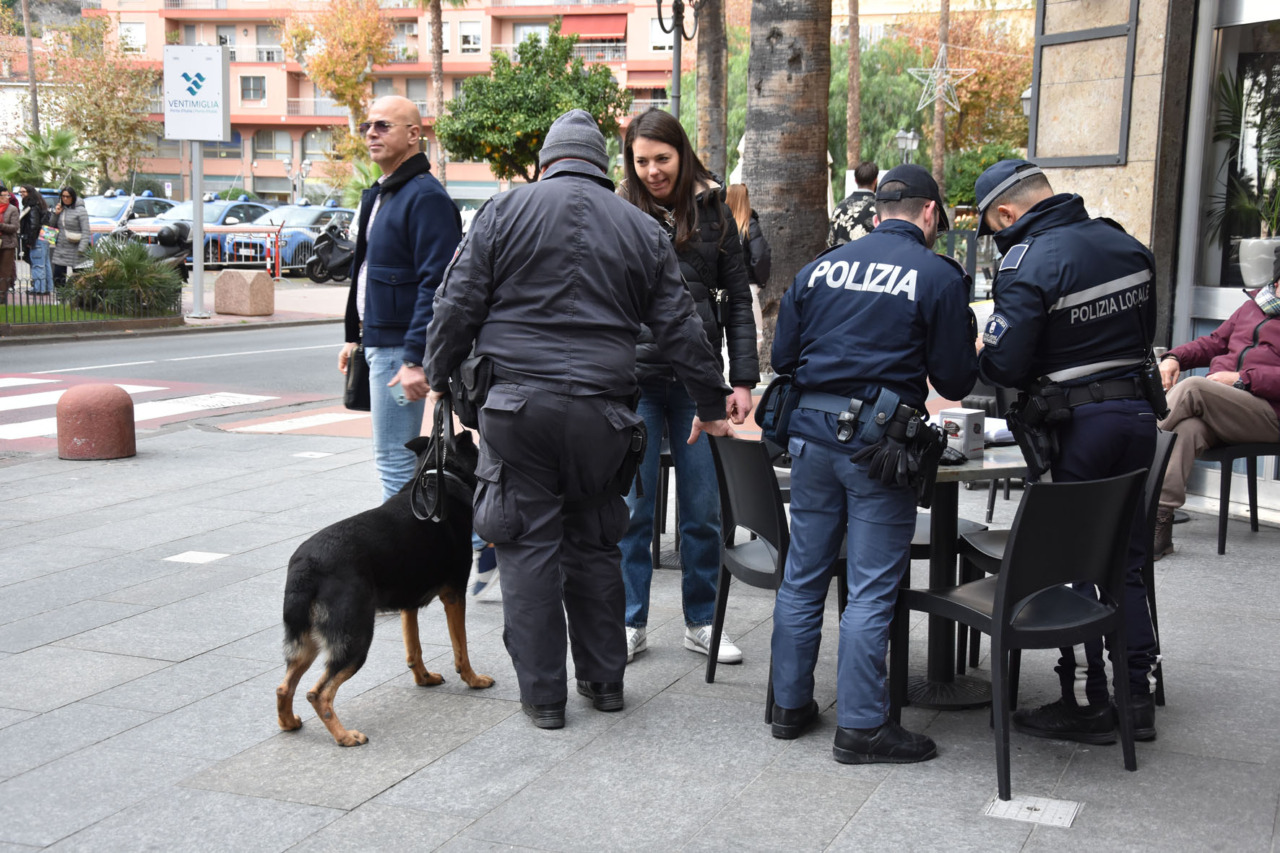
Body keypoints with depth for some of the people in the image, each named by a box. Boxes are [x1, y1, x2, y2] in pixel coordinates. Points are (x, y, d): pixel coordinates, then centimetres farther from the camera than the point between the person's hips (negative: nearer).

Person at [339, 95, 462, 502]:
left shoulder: (426, 197, -15)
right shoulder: (376, 196, 17)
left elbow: (436, 283, -22)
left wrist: (416, 359, -25)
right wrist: (354, 336, 23)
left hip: (400, 349, -10)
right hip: (377, 342, 10)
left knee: (394, 461, -8)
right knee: (394, 457, 16)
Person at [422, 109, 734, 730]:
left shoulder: (504, 211, 5)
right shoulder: (642, 230, 11)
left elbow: (458, 305, 2)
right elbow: (680, 328, 12)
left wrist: (438, 379, 15)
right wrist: (711, 405, 21)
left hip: (519, 404, -2)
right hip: (602, 411, 3)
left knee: (529, 547, 4)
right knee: (594, 543, 16)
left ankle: (542, 694, 9)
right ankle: (604, 680, 23)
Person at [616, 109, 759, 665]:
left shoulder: (713, 214, 7)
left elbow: (737, 300, 9)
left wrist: (742, 380, 1)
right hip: (634, 379, -1)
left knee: (702, 508, 7)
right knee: (633, 507, 4)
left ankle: (702, 622, 20)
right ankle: (631, 624, 17)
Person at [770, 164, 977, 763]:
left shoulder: (822, 266, 10)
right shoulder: (938, 276, -3)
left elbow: (782, 356, 11)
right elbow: (955, 381, -2)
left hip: (810, 431, 5)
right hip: (878, 442, -5)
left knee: (803, 574, 14)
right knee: (871, 588, 1)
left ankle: (789, 704, 24)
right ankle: (860, 726, 7)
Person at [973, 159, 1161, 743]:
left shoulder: (1028, 263, -16)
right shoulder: (1123, 244, 6)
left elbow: (1003, 365, -19)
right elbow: (1146, 328, 16)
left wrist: (977, 355, 1)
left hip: (1075, 429, -7)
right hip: (1139, 415, 7)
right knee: (1125, 560, 15)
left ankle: (1086, 703, 11)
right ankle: (1137, 695, 20)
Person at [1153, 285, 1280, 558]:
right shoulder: (1253, 306, 29)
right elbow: (1214, 342, 34)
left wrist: (1243, 379, -15)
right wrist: (1174, 357, 15)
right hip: (1212, 407, 5)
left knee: (1192, 387, -31)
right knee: (1187, 428, -32)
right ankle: (1159, 521, -39)